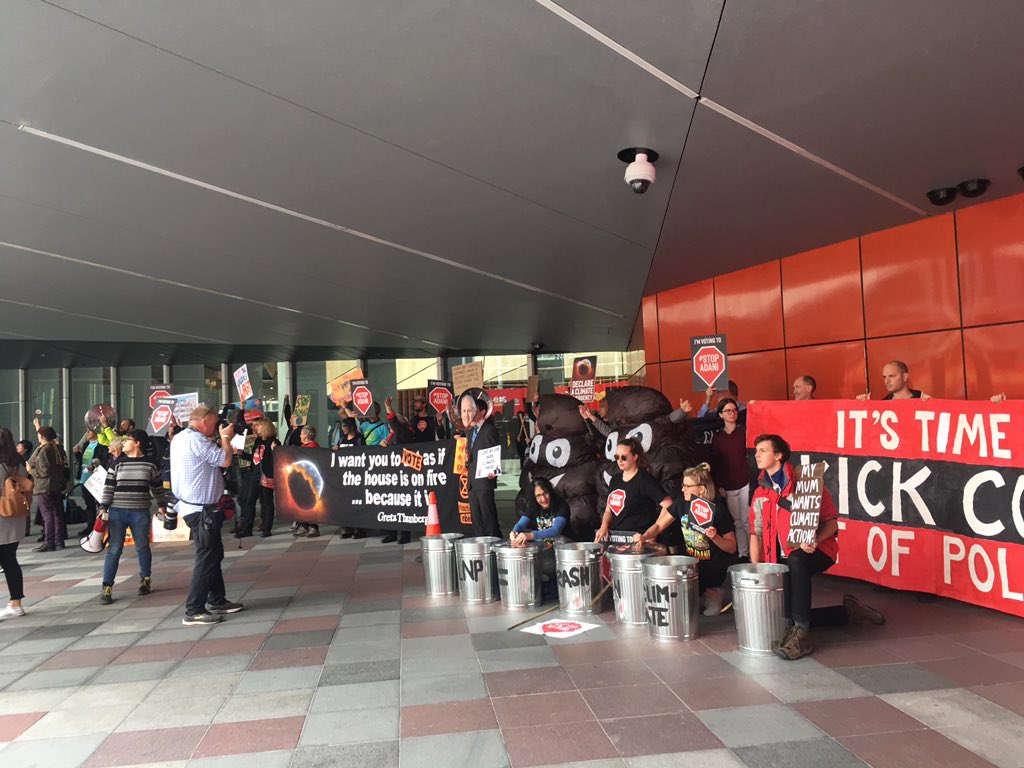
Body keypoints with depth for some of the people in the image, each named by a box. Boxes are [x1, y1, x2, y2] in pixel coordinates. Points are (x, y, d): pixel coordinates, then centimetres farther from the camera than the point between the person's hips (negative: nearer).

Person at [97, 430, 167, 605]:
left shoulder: (150, 464, 1)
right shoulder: (117, 463, 3)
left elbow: (157, 488, 9)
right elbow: (108, 487, 2)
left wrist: (161, 505, 9)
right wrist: (103, 507, -5)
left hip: (140, 513, 0)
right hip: (117, 511, 0)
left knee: (142, 547, 11)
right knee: (114, 549, -2)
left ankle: (145, 579, 28)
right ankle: (106, 587, 2)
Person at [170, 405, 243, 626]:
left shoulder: (179, 438, 12)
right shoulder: (196, 440, -20)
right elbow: (225, 460, -19)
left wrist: (222, 439, 10)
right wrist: (225, 438, -4)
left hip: (192, 506, 11)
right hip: (201, 509, -11)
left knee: (214, 554, 18)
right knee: (206, 558, -5)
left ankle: (217, 601, 28)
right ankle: (193, 612, -2)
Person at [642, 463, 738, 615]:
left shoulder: (718, 510, -19)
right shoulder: (682, 504, -4)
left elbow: (732, 548, -13)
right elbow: (658, 526, -1)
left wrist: (715, 537, -32)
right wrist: (643, 537, -19)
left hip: (717, 566, -6)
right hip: (693, 563, 6)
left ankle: (712, 594, 8)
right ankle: (708, 591, 14)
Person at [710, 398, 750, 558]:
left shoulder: (744, 432, 2)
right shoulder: (717, 437, 10)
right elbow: (715, 463, 10)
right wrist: (719, 486, 3)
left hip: (746, 483, -2)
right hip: (728, 487, 2)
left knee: (747, 521, -3)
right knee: (737, 522, 5)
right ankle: (742, 554, 12)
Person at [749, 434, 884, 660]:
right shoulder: (760, 495, 6)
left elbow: (831, 522, -11)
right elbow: (756, 534, 7)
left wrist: (814, 541, -30)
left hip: (816, 552, -6)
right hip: (784, 560, 6)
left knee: (794, 561, -40)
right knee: (789, 616, 1)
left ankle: (801, 634, -34)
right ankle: (849, 611, 24)